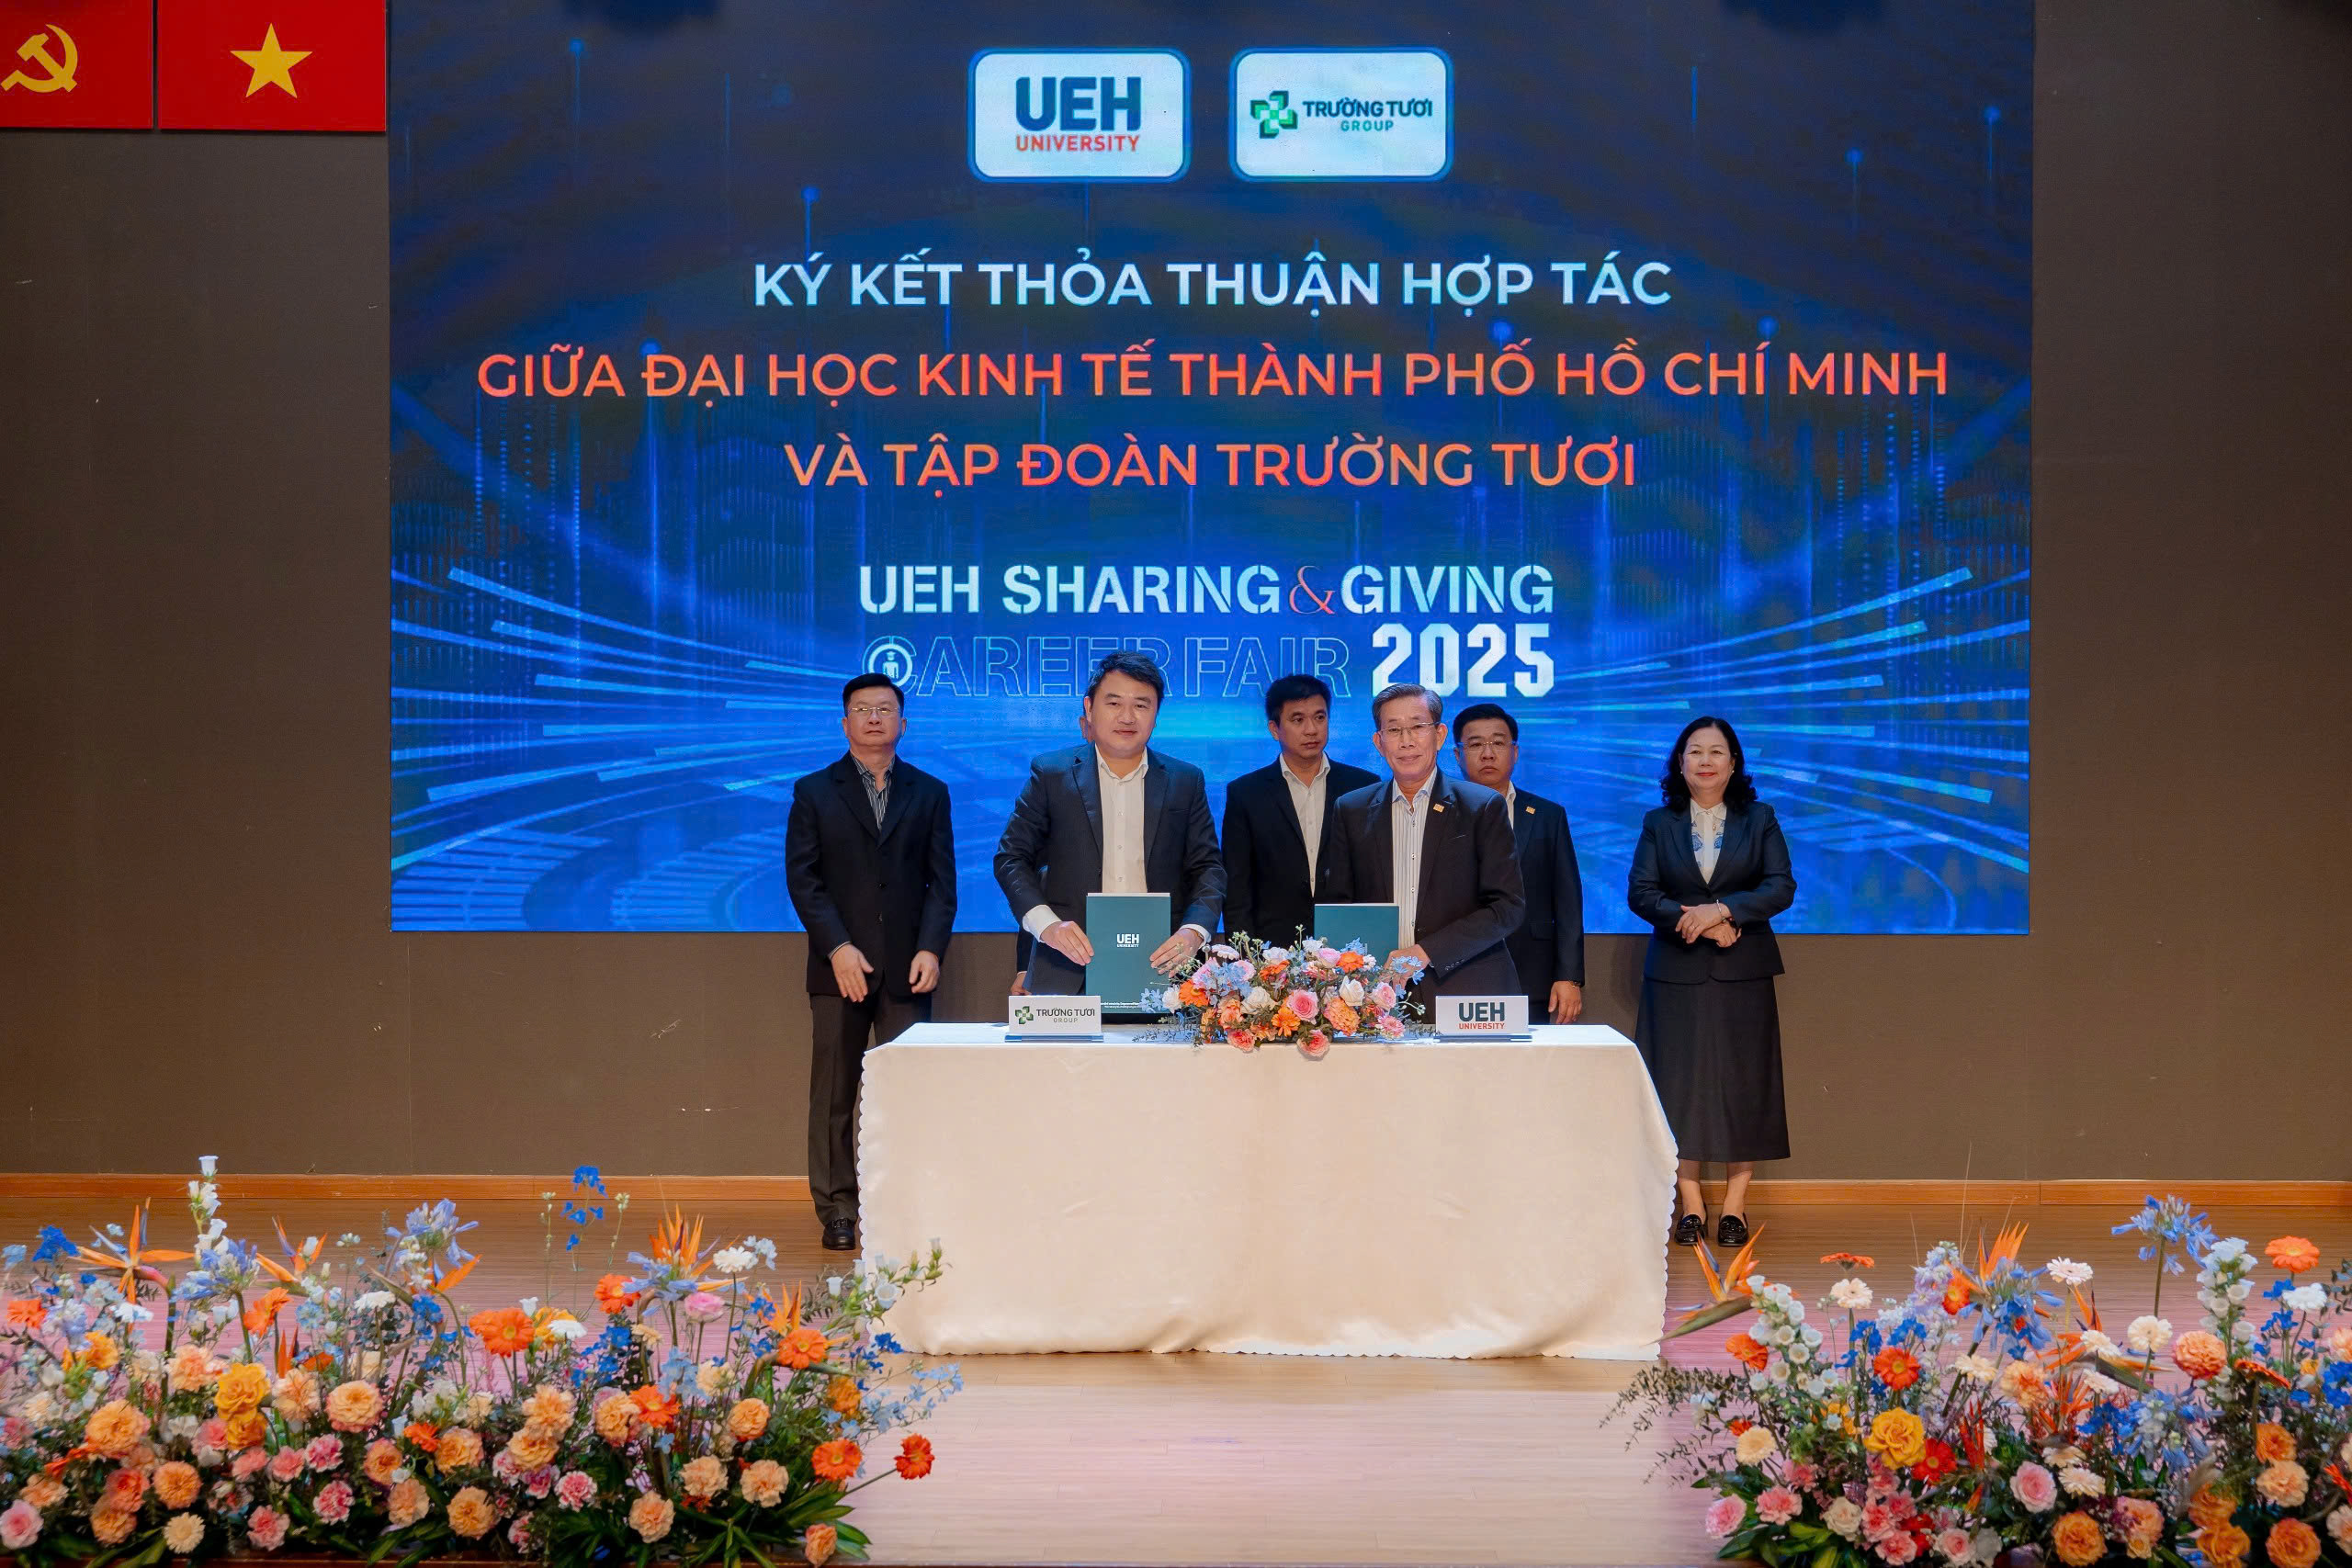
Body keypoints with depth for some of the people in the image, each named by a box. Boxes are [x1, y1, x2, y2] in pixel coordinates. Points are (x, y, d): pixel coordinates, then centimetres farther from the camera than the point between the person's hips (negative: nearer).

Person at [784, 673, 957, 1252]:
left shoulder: (929, 792, 12)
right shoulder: (814, 792, 8)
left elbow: (942, 880, 8)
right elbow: (802, 878, 0)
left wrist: (931, 949, -6)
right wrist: (837, 948, -11)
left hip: (907, 966, 1)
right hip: (839, 966, -1)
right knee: (834, 1093, 1)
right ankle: (837, 1210, 7)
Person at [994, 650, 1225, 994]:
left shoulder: (1186, 782, 11)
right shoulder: (1051, 774, 7)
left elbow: (1208, 868, 10)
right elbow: (1011, 858, 5)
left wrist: (1195, 931, -10)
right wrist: (1046, 924, -11)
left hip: (1159, 969, 1)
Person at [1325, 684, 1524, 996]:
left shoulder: (1484, 806, 2)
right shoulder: (1352, 811, 10)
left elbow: (1508, 906, -3)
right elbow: (1339, 903, 13)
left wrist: (1427, 953, -12)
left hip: (1466, 993, -2)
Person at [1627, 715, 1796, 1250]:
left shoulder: (1759, 820, 7)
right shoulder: (1659, 823, 8)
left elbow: (1781, 887, -4)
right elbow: (1640, 892, -2)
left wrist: (1720, 909, -17)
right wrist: (1698, 922, -15)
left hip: (1743, 974, 0)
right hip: (1676, 974, 1)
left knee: (1743, 1082, -1)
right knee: (1679, 1083, -1)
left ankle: (1735, 1205, 5)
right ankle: (1691, 1204, 5)